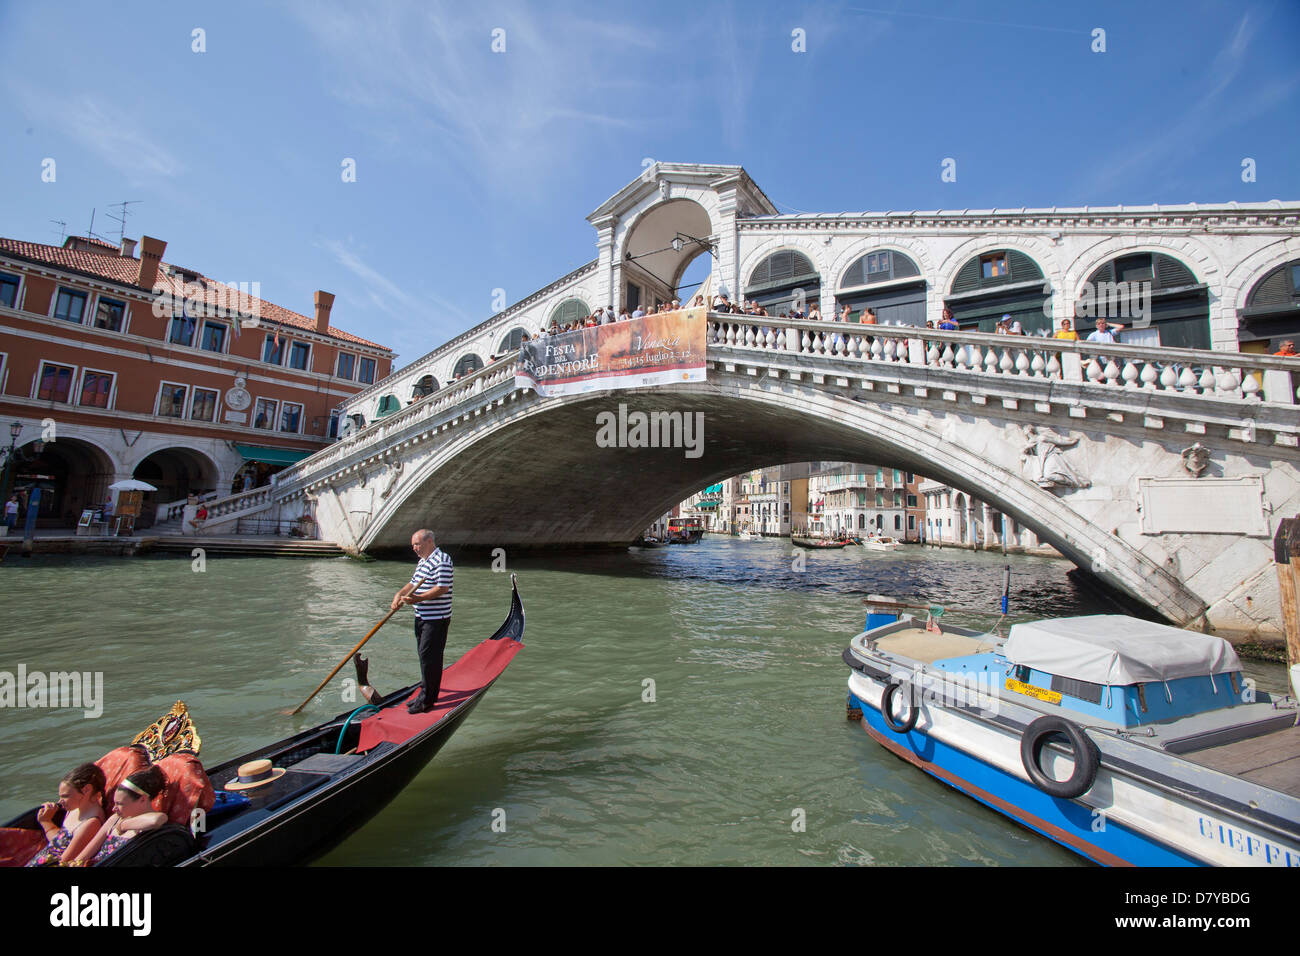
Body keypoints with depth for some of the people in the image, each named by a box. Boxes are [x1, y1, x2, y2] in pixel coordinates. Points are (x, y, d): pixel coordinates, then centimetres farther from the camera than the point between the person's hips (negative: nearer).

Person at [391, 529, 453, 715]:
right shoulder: (422, 561, 17)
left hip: (437, 618, -10)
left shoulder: (442, 560, -16)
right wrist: (400, 593, 2)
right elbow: (413, 583, 21)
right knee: (423, 654, 16)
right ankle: (425, 693, 27)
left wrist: (418, 599, -26)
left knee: (429, 656, -6)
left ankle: (427, 700, 2)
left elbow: (443, 588, -23)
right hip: (422, 616, 10)